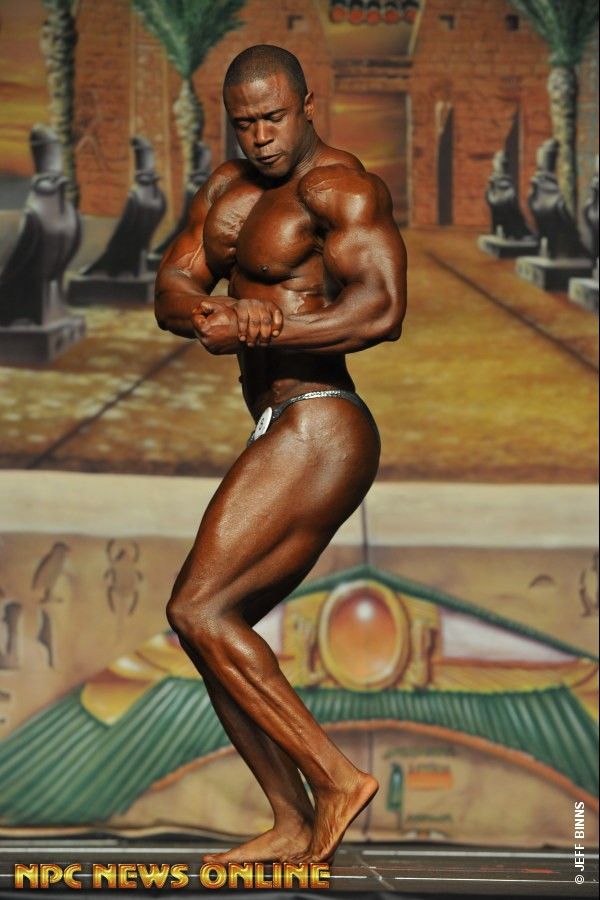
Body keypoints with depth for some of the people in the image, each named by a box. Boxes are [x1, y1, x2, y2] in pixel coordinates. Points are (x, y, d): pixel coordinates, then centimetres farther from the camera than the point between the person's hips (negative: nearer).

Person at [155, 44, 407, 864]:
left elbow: (383, 310, -25)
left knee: (198, 611, -14)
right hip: (290, 438, 10)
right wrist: (213, 317, -17)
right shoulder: (230, 189, 17)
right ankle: (294, 828, 14)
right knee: (215, 629, 10)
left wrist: (258, 333, -24)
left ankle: (335, 777, -11)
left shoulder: (339, 188, -11)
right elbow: (171, 290, 6)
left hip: (316, 431, -10)